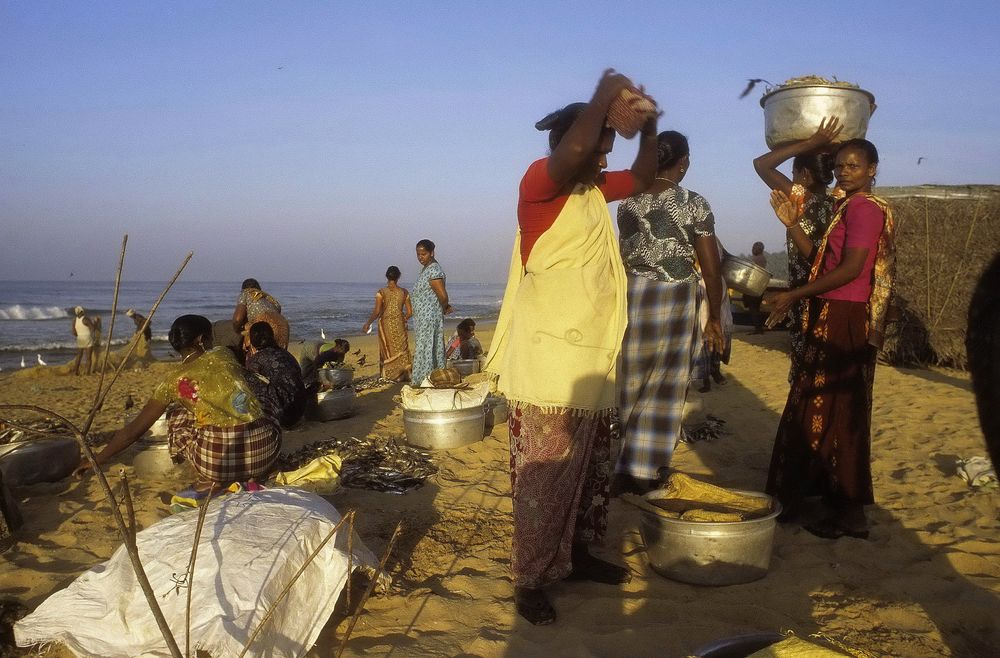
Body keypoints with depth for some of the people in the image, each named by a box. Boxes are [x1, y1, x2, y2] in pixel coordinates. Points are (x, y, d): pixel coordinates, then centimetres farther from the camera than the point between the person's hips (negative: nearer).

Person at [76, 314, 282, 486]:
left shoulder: (174, 380, 9)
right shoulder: (223, 354, 13)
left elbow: (133, 430, 15)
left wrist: (98, 459, 29)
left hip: (217, 456, -1)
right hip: (265, 450, 1)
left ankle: (207, 480, 13)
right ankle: (251, 478, 16)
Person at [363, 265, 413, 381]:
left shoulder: (381, 292, -9)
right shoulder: (404, 292, -2)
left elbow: (376, 312, -13)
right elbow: (410, 312, 0)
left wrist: (368, 324, -3)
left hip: (385, 324, -1)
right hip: (400, 325, 1)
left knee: (388, 350, 10)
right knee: (401, 350, 11)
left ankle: (389, 375, 14)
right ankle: (402, 375, 9)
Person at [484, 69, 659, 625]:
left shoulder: (595, 190, 14)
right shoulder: (540, 182, -11)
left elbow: (643, 177, 28)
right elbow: (574, 147, -30)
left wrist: (648, 125, 12)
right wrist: (605, 95, -15)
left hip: (591, 360, 9)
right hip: (546, 361, -8)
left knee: (590, 470, 17)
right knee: (543, 478, -3)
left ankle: (575, 554, 32)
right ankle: (530, 580, 9)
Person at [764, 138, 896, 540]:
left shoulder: (865, 207, -12)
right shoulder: (845, 207, 19)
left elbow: (850, 269, -20)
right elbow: (820, 260, 15)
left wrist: (794, 296, -17)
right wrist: (792, 223, 6)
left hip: (845, 322, -10)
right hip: (828, 319, 10)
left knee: (839, 414, -4)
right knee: (816, 411, 15)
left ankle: (850, 513, 6)